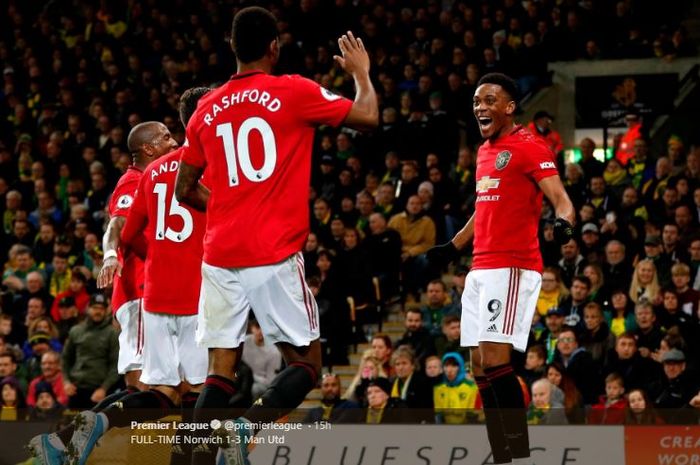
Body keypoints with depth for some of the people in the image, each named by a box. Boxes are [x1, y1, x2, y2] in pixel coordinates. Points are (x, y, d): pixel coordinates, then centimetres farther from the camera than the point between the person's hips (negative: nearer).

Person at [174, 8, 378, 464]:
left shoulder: (208, 108, 11)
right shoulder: (293, 92, -3)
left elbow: (185, 190, 18)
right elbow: (368, 117, -2)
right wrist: (361, 72, 16)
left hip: (221, 254, 5)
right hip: (275, 255, -4)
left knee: (220, 370, 7)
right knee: (307, 362, 5)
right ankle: (248, 427, -19)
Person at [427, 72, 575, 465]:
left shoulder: (529, 148, -8)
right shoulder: (485, 151, 18)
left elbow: (561, 199, -18)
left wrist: (564, 222, -39)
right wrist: (452, 248, 39)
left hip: (513, 267, -9)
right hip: (481, 269, 9)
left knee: (495, 359, -18)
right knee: (480, 368, 5)